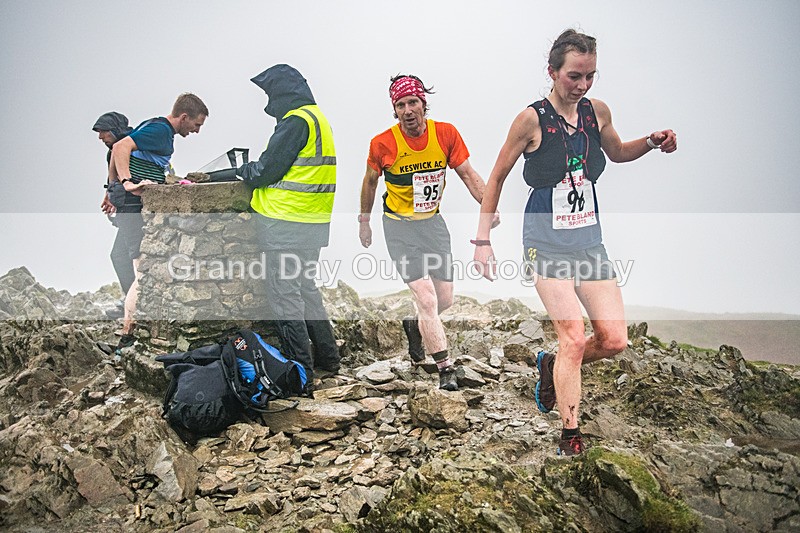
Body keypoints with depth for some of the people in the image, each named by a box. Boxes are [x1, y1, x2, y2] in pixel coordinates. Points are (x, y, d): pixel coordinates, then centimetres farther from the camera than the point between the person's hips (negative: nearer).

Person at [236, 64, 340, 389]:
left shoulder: (295, 121, -14)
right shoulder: (316, 116, 18)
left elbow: (266, 170, -13)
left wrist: (243, 170, 7)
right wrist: (252, 168, 18)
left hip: (288, 222, -10)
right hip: (313, 222, 10)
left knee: (284, 295, -5)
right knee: (305, 287, 20)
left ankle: (300, 374, -3)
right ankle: (326, 359, 27)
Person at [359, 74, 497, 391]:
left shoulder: (446, 133, -10)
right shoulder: (383, 144, -14)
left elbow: (468, 174, -2)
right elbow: (370, 180, 4)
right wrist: (364, 221, 13)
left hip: (433, 222, 4)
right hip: (400, 226, -3)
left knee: (445, 300, 10)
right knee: (427, 299, -13)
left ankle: (414, 326, 43)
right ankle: (446, 370, -3)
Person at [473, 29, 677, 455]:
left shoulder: (597, 111, 4)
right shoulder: (532, 119, -10)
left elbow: (617, 153, 24)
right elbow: (496, 178, -2)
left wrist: (652, 143, 3)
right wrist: (482, 240, -4)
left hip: (589, 239, 5)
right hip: (547, 240, -5)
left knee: (614, 340, 1)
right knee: (574, 339, -13)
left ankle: (552, 366, 29)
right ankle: (570, 436, 1)